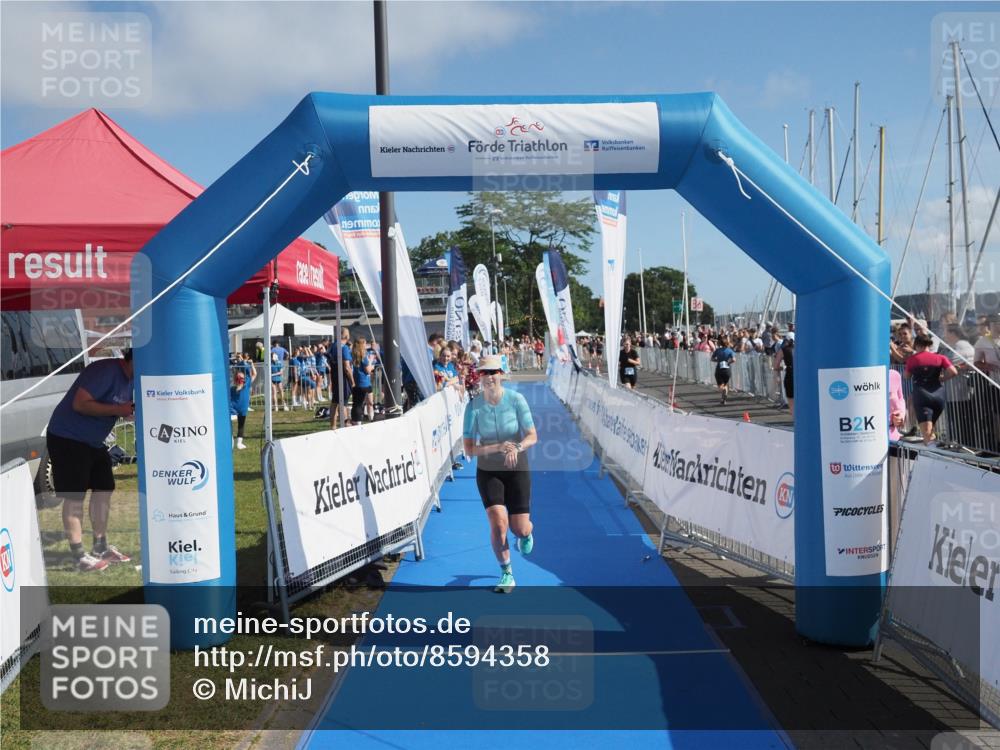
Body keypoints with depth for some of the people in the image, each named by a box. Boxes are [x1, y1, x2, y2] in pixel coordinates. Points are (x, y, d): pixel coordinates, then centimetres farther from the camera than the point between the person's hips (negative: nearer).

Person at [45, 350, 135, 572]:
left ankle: (100, 547, 21)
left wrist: (134, 412, -8)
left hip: (93, 441, 10)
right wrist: (117, 410, -27)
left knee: (104, 489, 10)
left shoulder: (129, 379, 5)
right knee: (74, 498, -5)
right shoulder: (106, 371, -24)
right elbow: (80, 404, -29)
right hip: (67, 438, -10)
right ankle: (80, 556, -1)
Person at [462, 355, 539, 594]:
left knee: (520, 529, -1)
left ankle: (527, 532, 40)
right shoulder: (473, 406, -10)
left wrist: (517, 448, -31)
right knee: (498, 524, -15)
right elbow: (469, 449, -11)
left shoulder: (516, 399, -11)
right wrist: (497, 448, -27)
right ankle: (506, 574, 10)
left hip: (517, 470, 0)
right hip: (488, 471, 0)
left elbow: (532, 436, -10)